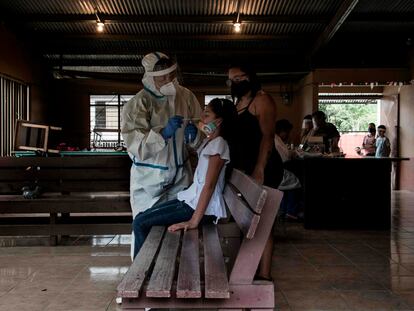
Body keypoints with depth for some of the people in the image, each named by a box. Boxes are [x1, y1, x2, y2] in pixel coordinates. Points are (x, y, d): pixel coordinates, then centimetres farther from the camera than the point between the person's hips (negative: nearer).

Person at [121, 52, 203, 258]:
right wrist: (164, 133, -31)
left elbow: (201, 131, 7)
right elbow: (135, 145, -21)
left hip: (180, 174, 4)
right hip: (149, 178, -4)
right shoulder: (137, 105, -13)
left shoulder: (185, 96, 0)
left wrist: (193, 133, -15)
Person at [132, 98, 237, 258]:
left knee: (140, 222, -9)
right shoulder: (209, 141, 14)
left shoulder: (218, 144, -16)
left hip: (202, 207, -10)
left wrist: (194, 221, -26)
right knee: (142, 217, 10)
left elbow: (209, 185, -23)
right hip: (193, 198, 10)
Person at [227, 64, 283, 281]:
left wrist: (259, 171, -24)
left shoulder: (261, 100, -6)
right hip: (244, 170, 8)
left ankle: (264, 275, -3)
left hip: (262, 169, -8)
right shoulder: (237, 104, 20)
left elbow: (267, 136, -15)